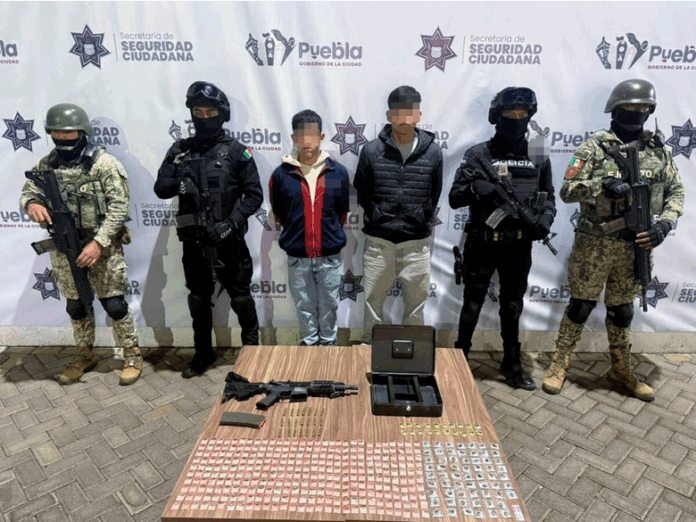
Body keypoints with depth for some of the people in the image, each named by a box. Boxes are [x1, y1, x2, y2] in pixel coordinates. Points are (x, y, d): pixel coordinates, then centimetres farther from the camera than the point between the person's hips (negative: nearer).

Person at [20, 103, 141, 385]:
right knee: (76, 306, 16)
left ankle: (132, 356, 16)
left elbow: (119, 206, -14)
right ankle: (85, 356, 34)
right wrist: (32, 203, -16)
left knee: (114, 304, -1)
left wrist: (98, 243, -22)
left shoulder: (104, 163, -10)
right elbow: (28, 191, 10)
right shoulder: (46, 164, 7)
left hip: (102, 247, -5)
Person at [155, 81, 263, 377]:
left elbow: (254, 195, -5)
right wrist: (177, 184, -17)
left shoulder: (236, 151, -4)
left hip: (229, 242, -3)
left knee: (240, 297, 6)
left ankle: (251, 346, 28)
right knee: (198, 300, 15)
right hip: (194, 242, 4)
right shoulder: (180, 150, 6)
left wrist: (231, 223, -17)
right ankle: (203, 353, 32)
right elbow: (160, 187, 6)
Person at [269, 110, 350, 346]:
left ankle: (329, 341, 33)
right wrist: (297, 232, 10)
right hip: (297, 256, 0)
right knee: (304, 305, 14)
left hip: (329, 255, 0)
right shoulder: (282, 174, -5)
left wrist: (329, 231, 10)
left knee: (329, 304, 13)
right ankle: (309, 342, 33)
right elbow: (278, 213, 8)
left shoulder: (338, 172, -4)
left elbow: (344, 211, 8)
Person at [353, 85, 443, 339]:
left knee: (416, 300, 11)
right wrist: (377, 220, 5)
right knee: (373, 299, 10)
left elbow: (434, 195, 9)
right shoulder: (372, 150, -4)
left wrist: (420, 221, 7)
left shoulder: (432, 152, -2)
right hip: (378, 241, 0)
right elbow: (361, 194, 6)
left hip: (417, 242, 1)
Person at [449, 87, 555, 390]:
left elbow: (548, 197, 14)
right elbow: (454, 198, -6)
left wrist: (545, 218, -7)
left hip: (519, 246, 3)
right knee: (472, 307, 8)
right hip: (481, 244, -3)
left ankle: (512, 365, 31)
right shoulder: (478, 154, -3)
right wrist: (474, 187, -26)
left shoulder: (538, 158, 6)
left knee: (512, 308, 16)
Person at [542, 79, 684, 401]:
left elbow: (676, 191, 11)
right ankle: (559, 364, 19)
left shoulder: (659, 150, 7)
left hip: (636, 245, 4)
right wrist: (604, 184, -26)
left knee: (622, 310, 16)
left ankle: (621, 370, 30)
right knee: (581, 306, 4)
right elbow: (567, 191, -11)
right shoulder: (594, 148, -6)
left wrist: (665, 223, -6)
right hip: (595, 243, -4)